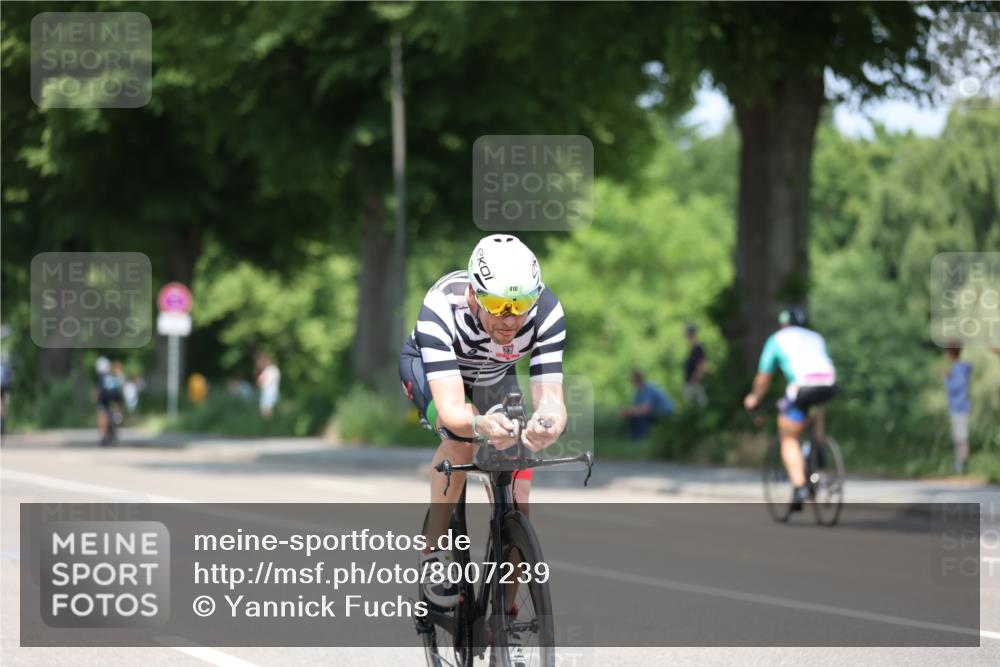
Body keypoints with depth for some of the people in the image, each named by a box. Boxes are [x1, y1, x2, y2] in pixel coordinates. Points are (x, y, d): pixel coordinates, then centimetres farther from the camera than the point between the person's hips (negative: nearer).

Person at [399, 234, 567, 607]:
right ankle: (433, 556, -19)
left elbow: (550, 397, -41)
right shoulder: (442, 308, -43)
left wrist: (548, 423, -65)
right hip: (428, 365, -3)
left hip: (494, 374, 3)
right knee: (460, 436, -33)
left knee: (515, 506, -6)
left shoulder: (546, 312, -36)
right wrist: (480, 425, -73)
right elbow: (451, 410, -50)